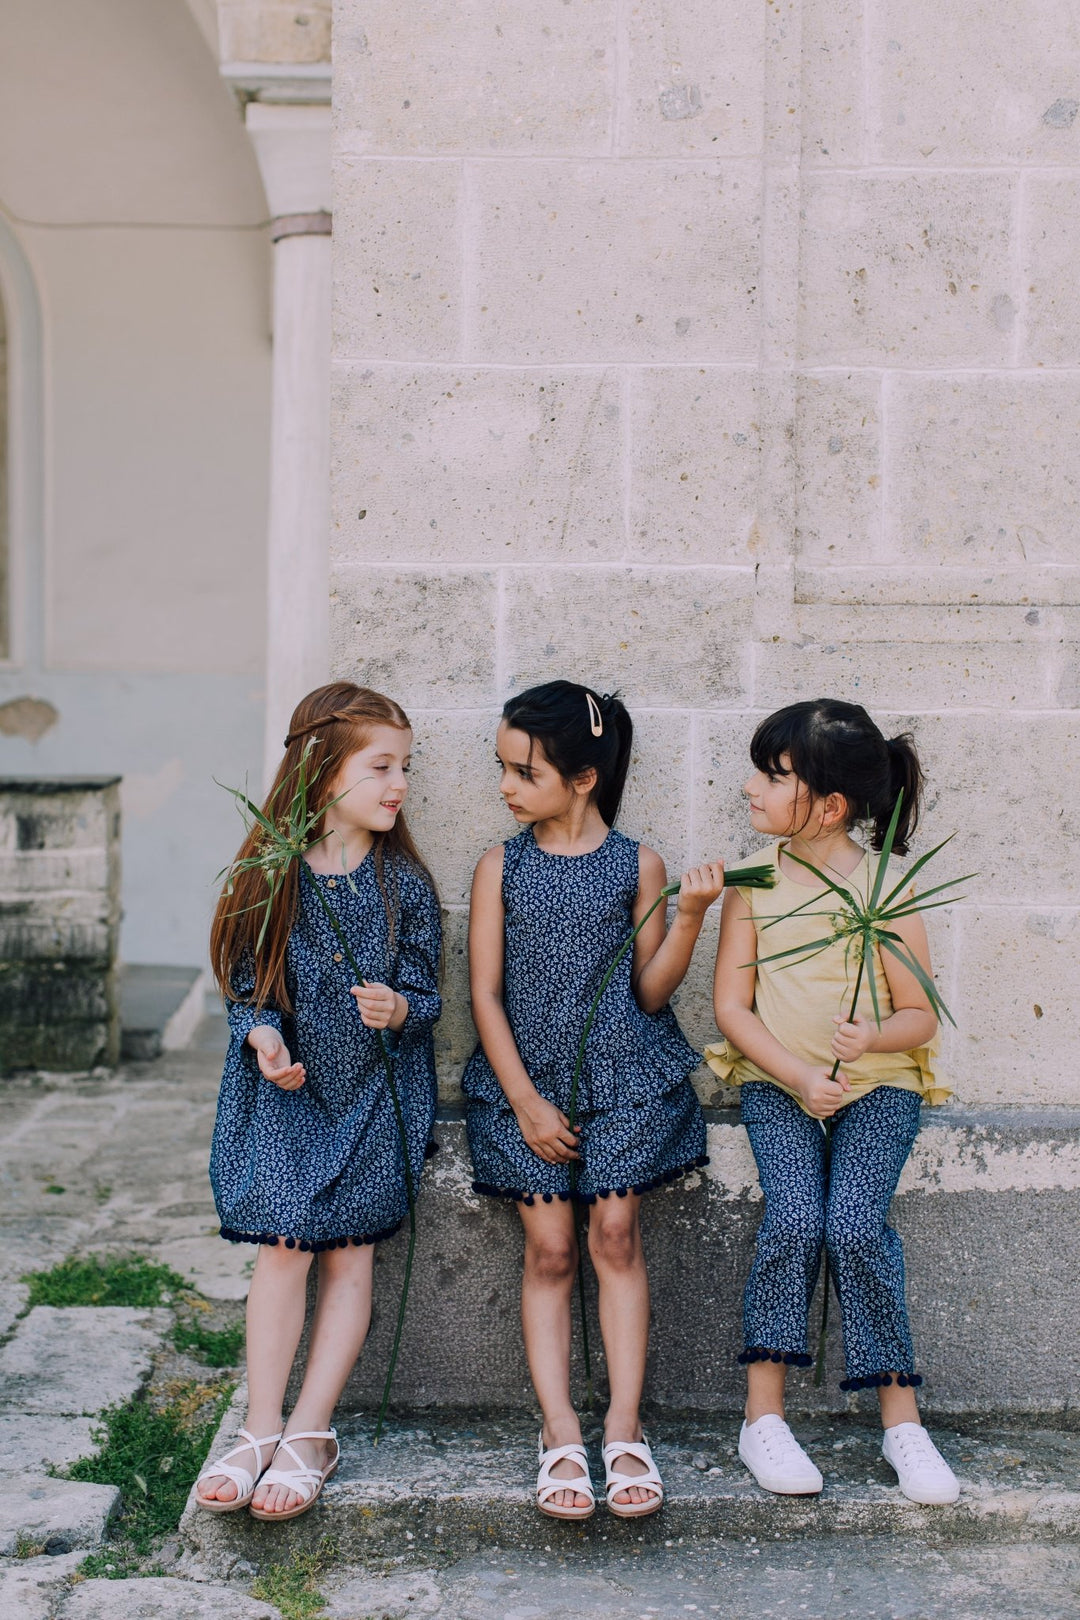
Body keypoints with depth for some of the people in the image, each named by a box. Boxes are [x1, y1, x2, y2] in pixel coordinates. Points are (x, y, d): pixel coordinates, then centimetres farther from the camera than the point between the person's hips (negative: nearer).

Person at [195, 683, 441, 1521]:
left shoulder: (405, 885, -1)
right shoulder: (270, 878, -2)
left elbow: (425, 997, 1)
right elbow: (246, 987, 4)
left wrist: (398, 1010, -21)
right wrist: (263, 1035, -16)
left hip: (377, 1090, 0)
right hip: (286, 1086, 0)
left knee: (349, 1253, -6)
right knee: (283, 1245, -11)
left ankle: (309, 1434, 3)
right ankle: (261, 1431, -2)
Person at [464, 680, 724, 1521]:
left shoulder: (638, 866, 1)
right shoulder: (501, 868, 3)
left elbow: (650, 991, 2)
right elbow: (485, 993, 1)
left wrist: (690, 917, -13)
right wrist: (526, 1100, -6)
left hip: (623, 1074, -1)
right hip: (528, 1079, 1)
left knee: (616, 1231, -10)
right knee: (549, 1247, -6)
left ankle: (625, 1430, -3)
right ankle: (560, 1435, -2)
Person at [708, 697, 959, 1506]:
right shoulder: (753, 884, 0)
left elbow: (921, 1015, -1)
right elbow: (731, 1004, 1)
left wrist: (876, 1036, -23)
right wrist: (798, 1076, -12)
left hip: (879, 1082, -1)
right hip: (777, 1081, 1)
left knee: (855, 1223, -23)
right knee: (794, 1217, -23)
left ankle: (900, 1417, -8)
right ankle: (764, 1414, -12)